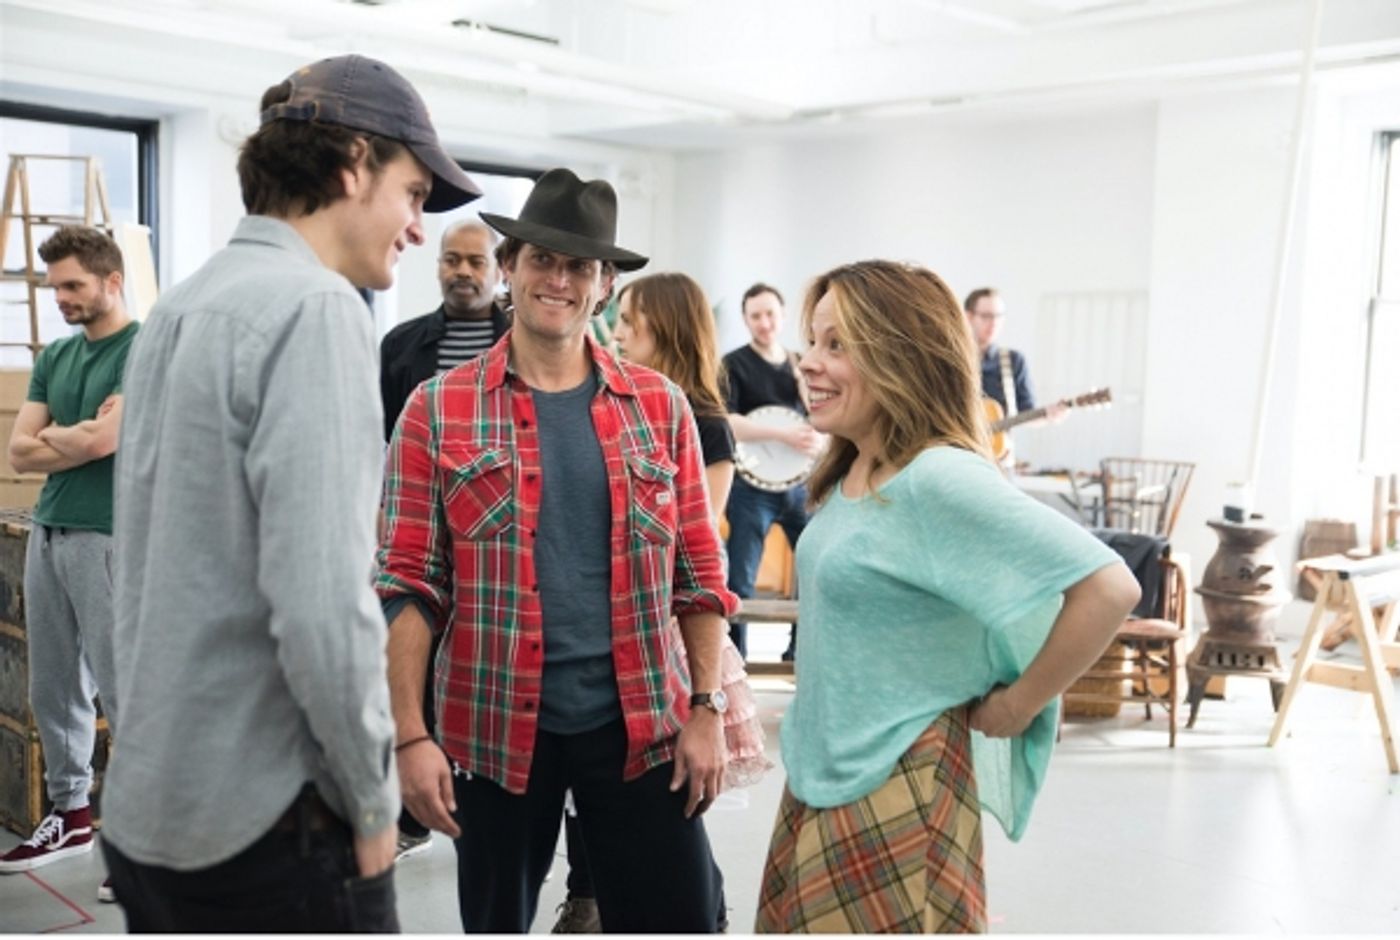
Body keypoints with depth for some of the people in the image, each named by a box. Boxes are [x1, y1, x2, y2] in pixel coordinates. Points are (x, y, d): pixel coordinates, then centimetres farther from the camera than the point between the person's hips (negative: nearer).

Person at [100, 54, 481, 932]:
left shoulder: (179, 308, 11)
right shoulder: (314, 307, -17)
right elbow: (322, 602, -25)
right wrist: (371, 801, -12)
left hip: (148, 811, 9)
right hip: (268, 825, -8)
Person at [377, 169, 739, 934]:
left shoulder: (660, 406, 3)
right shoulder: (438, 410, -2)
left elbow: (698, 573, 5)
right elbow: (406, 584, -4)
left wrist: (706, 709, 1)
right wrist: (410, 735, -9)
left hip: (641, 724, 1)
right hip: (496, 727, -1)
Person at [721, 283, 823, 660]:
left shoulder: (801, 365, 13)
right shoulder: (735, 364, -2)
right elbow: (724, 421, -17)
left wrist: (820, 440, -7)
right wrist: (785, 434, -22)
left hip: (800, 483, 5)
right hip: (754, 485, -5)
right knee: (741, 579, -4)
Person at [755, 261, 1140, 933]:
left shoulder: (939, 480, -22)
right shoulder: (847, 478, 5)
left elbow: (1108, 588, -27)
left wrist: (1014, 707, -17)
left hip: (895, 793, -8)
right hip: (821, 776, 8)